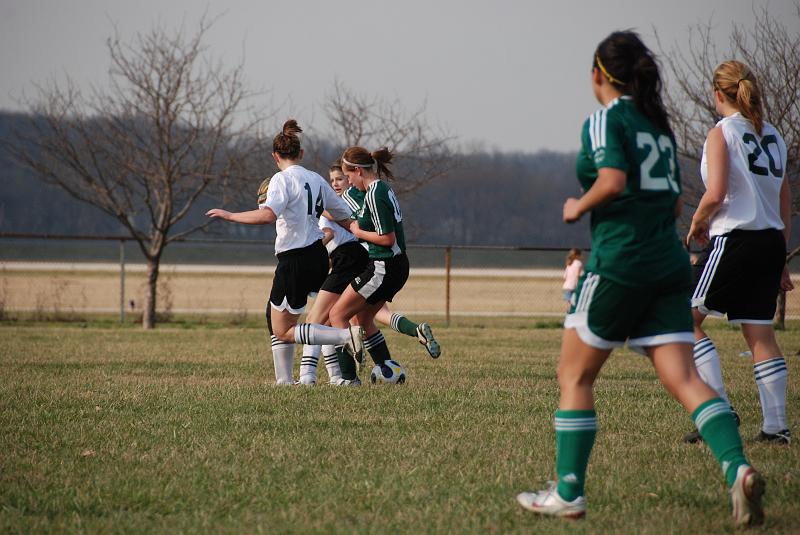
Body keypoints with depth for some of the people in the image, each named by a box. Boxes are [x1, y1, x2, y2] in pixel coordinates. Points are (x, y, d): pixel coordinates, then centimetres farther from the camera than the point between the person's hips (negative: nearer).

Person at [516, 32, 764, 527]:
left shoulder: (605, 120, -5)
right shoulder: (660, 124, 17)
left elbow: (612, 182, -20)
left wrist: (578, 207, -3)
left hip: (619, 261, -6)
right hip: (669, 263, 6)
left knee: (575, 376, 8)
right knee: (684, 378, -3)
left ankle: (568, 493, 10)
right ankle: (737, 467, -25)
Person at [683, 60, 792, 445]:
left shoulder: (722, 133, -6)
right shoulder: (772, 135, 14)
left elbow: (716, 194, -18)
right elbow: (785, 207, 16)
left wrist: (696, 224, 2)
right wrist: (781, 262, 21)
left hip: (735, 237, -7)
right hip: (772, 240, 7)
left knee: (687, 319, 2)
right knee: (760, 333, 8)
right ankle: (776, 426, 4)